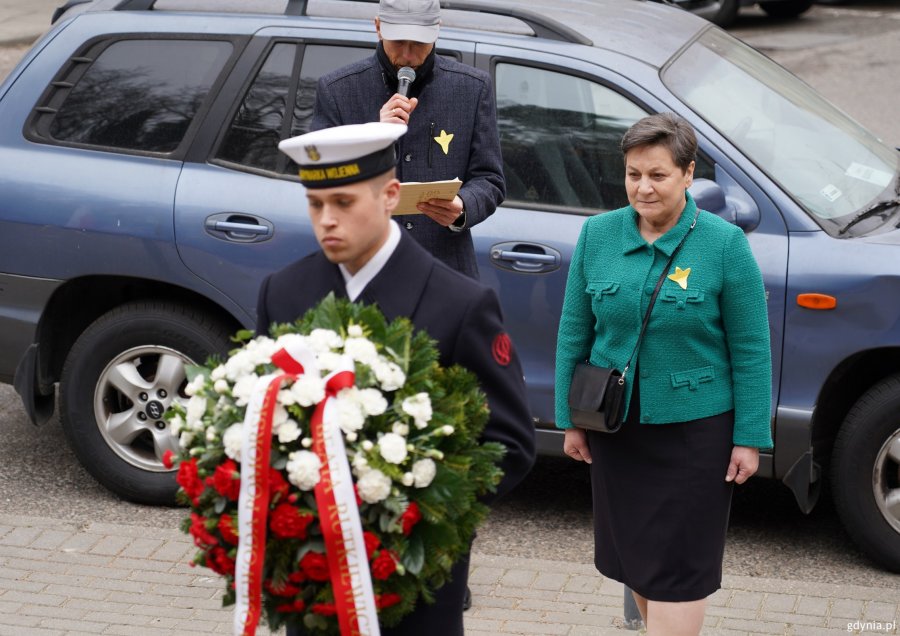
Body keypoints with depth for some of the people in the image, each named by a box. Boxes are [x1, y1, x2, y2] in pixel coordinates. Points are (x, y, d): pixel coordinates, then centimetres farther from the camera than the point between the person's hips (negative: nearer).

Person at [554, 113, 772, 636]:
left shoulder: (724, 244, -11)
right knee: (633, 552, 15)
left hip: (694, 429, -4)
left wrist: (751, 437, -9)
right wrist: (570, 418, 5)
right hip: (615, 426, 4)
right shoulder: (598, 234, -1)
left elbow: (750, 350, -7)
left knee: (678, 568, -1)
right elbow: (574, 333, 5)